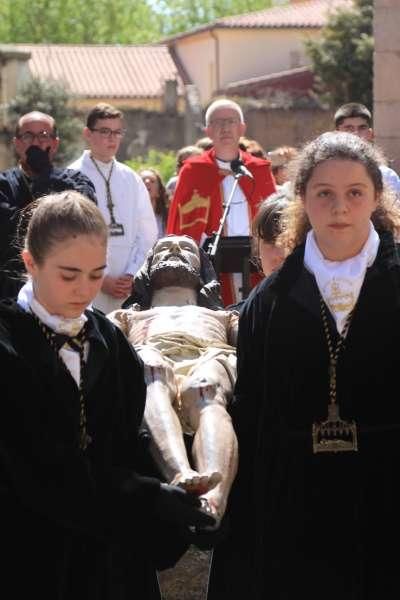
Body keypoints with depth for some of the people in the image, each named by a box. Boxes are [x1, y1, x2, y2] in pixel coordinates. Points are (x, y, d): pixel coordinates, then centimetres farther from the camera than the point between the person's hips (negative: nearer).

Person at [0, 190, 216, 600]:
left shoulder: (110, 343, 6)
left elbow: (125, 454, 8)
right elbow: (45, 475, -19)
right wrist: (150, 505, -20)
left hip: (111, 555, 5)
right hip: (33, 560, -5)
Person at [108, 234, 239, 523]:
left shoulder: (225, 317, 45)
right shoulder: (127, 317, 44)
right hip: (143, 364, 0)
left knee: (205, 390, -39)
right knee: (150, 368, -40)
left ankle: (214, 500, -70)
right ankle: (182, 478, -67)